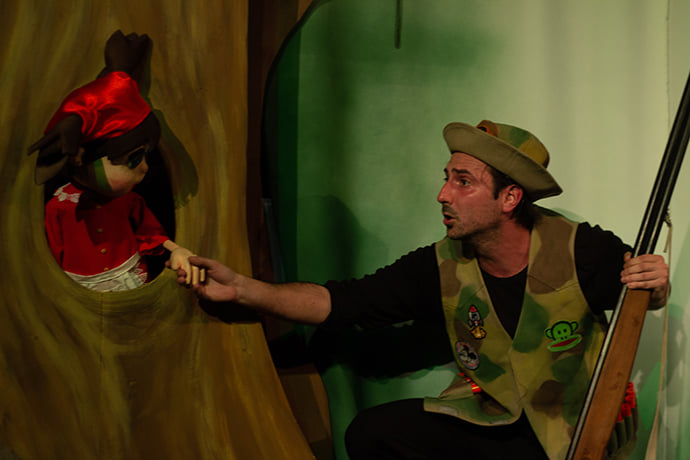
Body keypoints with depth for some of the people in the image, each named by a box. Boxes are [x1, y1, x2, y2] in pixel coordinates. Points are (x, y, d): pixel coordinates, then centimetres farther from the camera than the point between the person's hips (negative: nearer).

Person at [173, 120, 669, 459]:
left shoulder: (581, 251, -18)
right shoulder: (442, 267, -8)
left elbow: (644, 293, -1)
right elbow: (341, 302, -10)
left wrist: (655, 285, -27)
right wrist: (241, 288, -19)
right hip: (488, 417, 4)